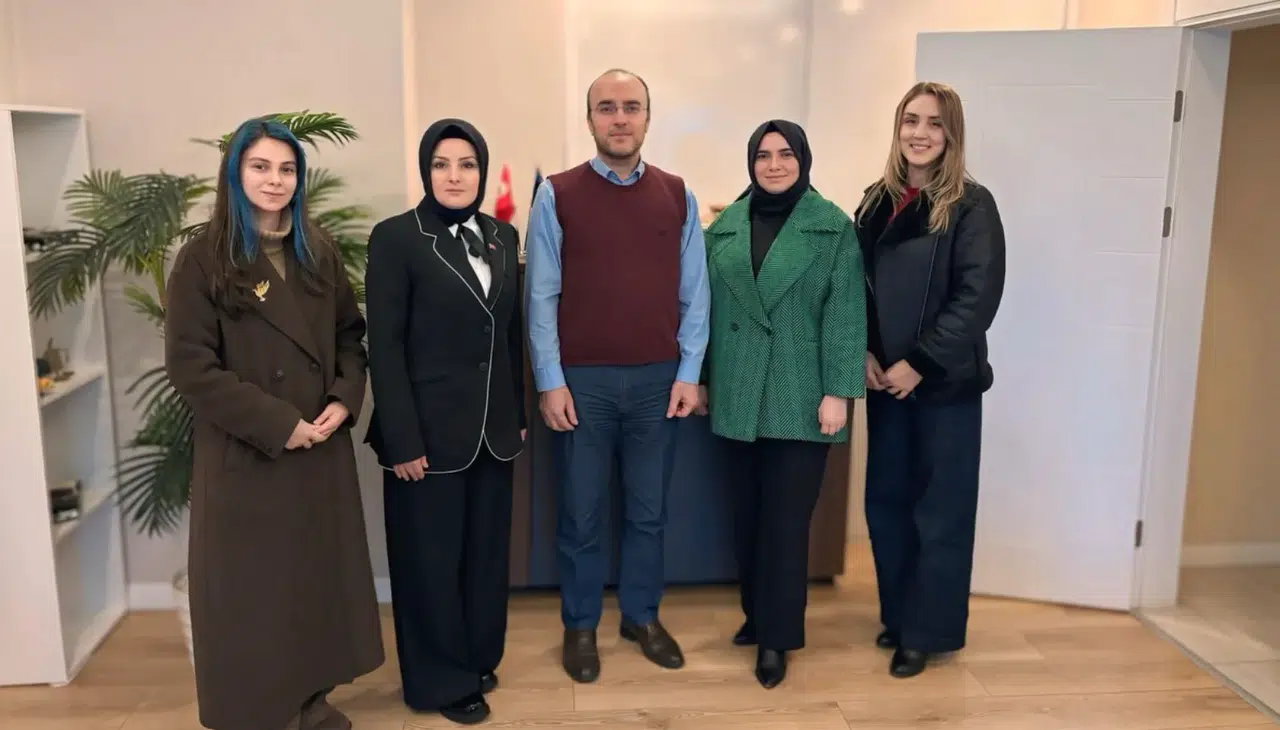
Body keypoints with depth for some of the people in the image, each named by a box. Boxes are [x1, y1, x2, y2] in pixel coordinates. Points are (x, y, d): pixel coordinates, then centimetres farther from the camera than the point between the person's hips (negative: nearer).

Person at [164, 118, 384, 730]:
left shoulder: (318, 251, 8)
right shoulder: (203, 258, -7)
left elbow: (351, 334, 11)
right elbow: (190, 365, -12)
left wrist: (345, 401, -7)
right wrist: (276, 424, -16)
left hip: (322, 445, 5)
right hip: (244, 453, -4)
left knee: (320, 573, 11)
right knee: (252, 583, 6)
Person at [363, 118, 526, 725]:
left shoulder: (502, 236, 7)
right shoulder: (395, 237, -10)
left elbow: (512, 332, 11)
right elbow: (384, 347, -12)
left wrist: (519, 414, 10)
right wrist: (402, 441, -15)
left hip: (493, 427, 5)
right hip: (430, 428, -5)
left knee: (486, 551, 16)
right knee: (432, 559, 9)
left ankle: (478, 658, 37)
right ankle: (442, 679, 27)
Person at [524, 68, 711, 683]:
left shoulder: (678, 197, 4)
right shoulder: (556, 196, -3)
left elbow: (694, 294, 4)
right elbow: (541, 296, -4)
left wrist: (688, 373, -1)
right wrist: (550, 382, -9)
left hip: (658, 380, 2)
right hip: (581, 380, -2)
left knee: (649, 510, 14)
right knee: (580, 514, 10)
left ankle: (642, 617, 32)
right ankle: (580, 626, 27)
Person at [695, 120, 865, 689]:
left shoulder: (833, 227, -2)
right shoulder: (725, 227, 8)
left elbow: (846, 314, -7)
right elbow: (707, 306, 9)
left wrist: (838, 392, -12)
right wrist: (700, 379, 9)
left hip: (801, 397, -3)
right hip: (739, 396, 4)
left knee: (786, 519, 2)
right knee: (747, 514, 12)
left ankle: (776, 636, 15)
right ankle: (756, 614, 31)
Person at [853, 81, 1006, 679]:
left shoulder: (971, 205, -8)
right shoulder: (877, 201, 8)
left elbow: (978, 297, -14)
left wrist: (920, 363, -16)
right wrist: (863, 354, -4)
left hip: (945, 382, -5)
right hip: (883, 379, 5)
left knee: (939, 507, 5)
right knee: (886, 500, 12)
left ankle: (927, 631, 19)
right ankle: (897, 616, 29)